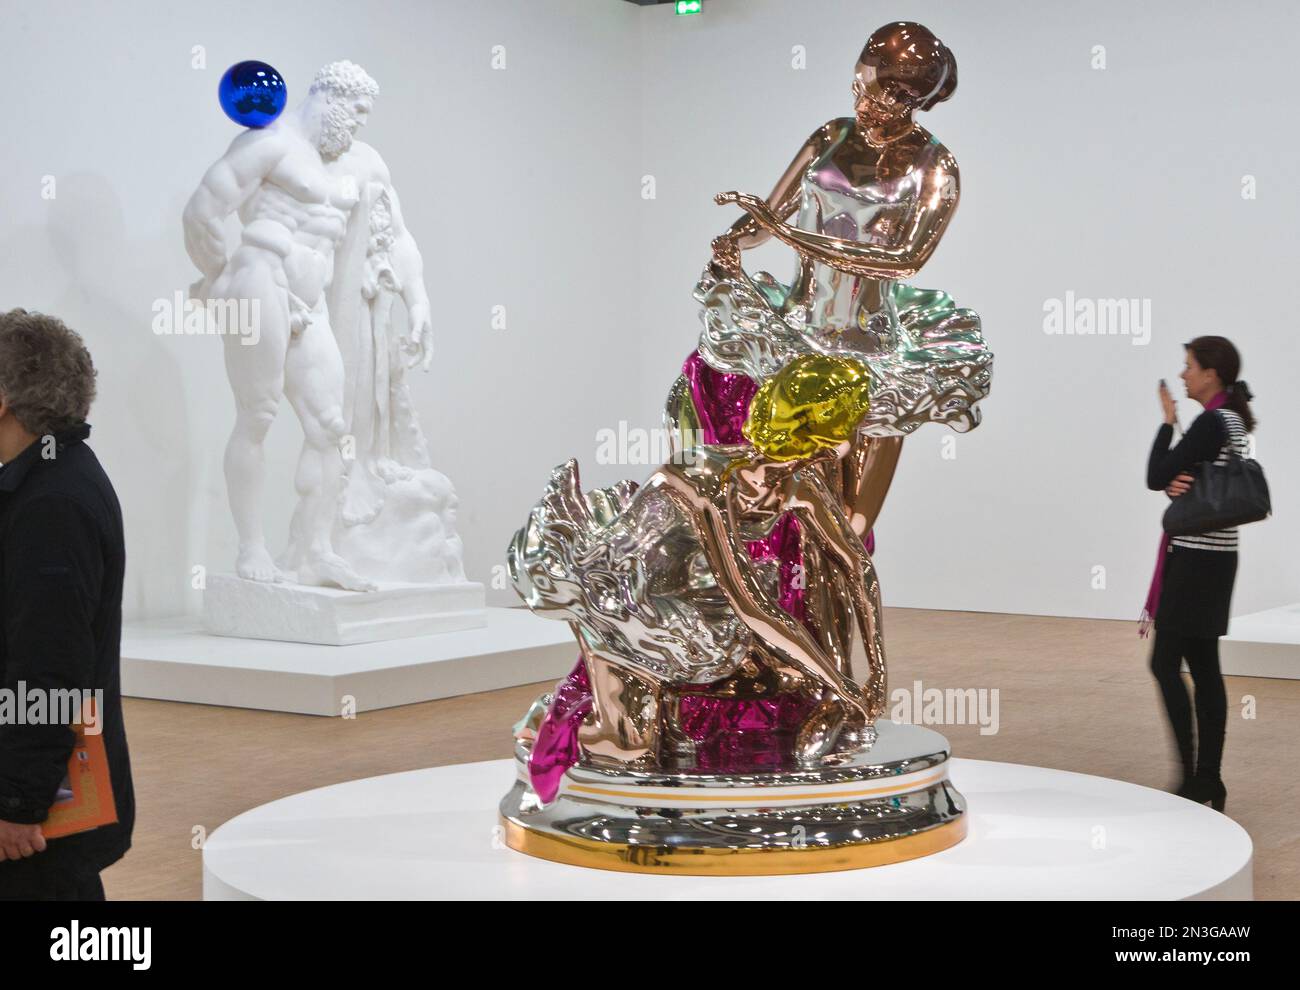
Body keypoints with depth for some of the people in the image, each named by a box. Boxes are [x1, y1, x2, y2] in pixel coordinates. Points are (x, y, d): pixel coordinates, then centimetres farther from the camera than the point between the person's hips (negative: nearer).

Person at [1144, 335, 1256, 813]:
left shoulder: (1211, 423, -17)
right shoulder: (1233, 420, 14)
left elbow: (1156, 477, -15)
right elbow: (1172, 478, 13)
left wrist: (1167, 422, -4)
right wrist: (1176, 482, -10)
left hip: (1196, 558, -10)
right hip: (1213, 556, 10)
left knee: (1165, 664, -5)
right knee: (1203, 666, 10)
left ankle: (1193, 778, -4)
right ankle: (1210, 780, 13)